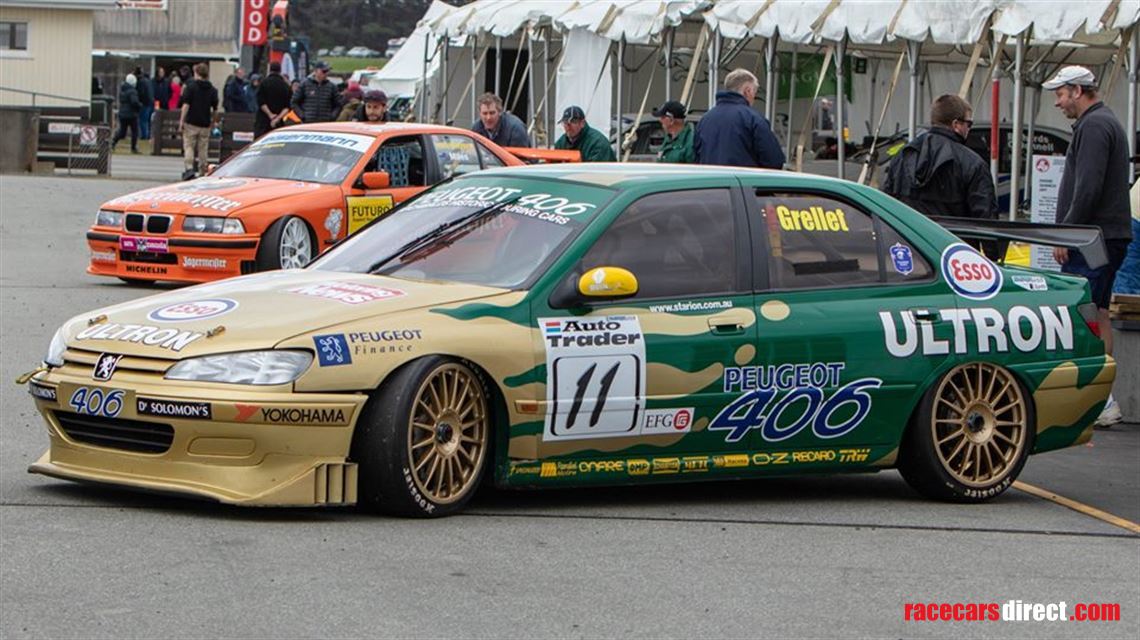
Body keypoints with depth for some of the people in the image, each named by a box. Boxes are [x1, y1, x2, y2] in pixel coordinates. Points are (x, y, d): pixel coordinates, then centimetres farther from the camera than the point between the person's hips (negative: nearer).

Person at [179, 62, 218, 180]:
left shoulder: (191, 86, -5)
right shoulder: (212, 90, 7)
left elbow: (186, 105, -11)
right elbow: (215, 108, 10)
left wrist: (181, 121, -9)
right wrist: (212, 121, 24)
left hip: (191, 122, -4)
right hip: (205, 124, 4)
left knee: (188, 146, -1)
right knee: (203, 149, 9)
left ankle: (189, 168, -18)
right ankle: (203, 172, 11)